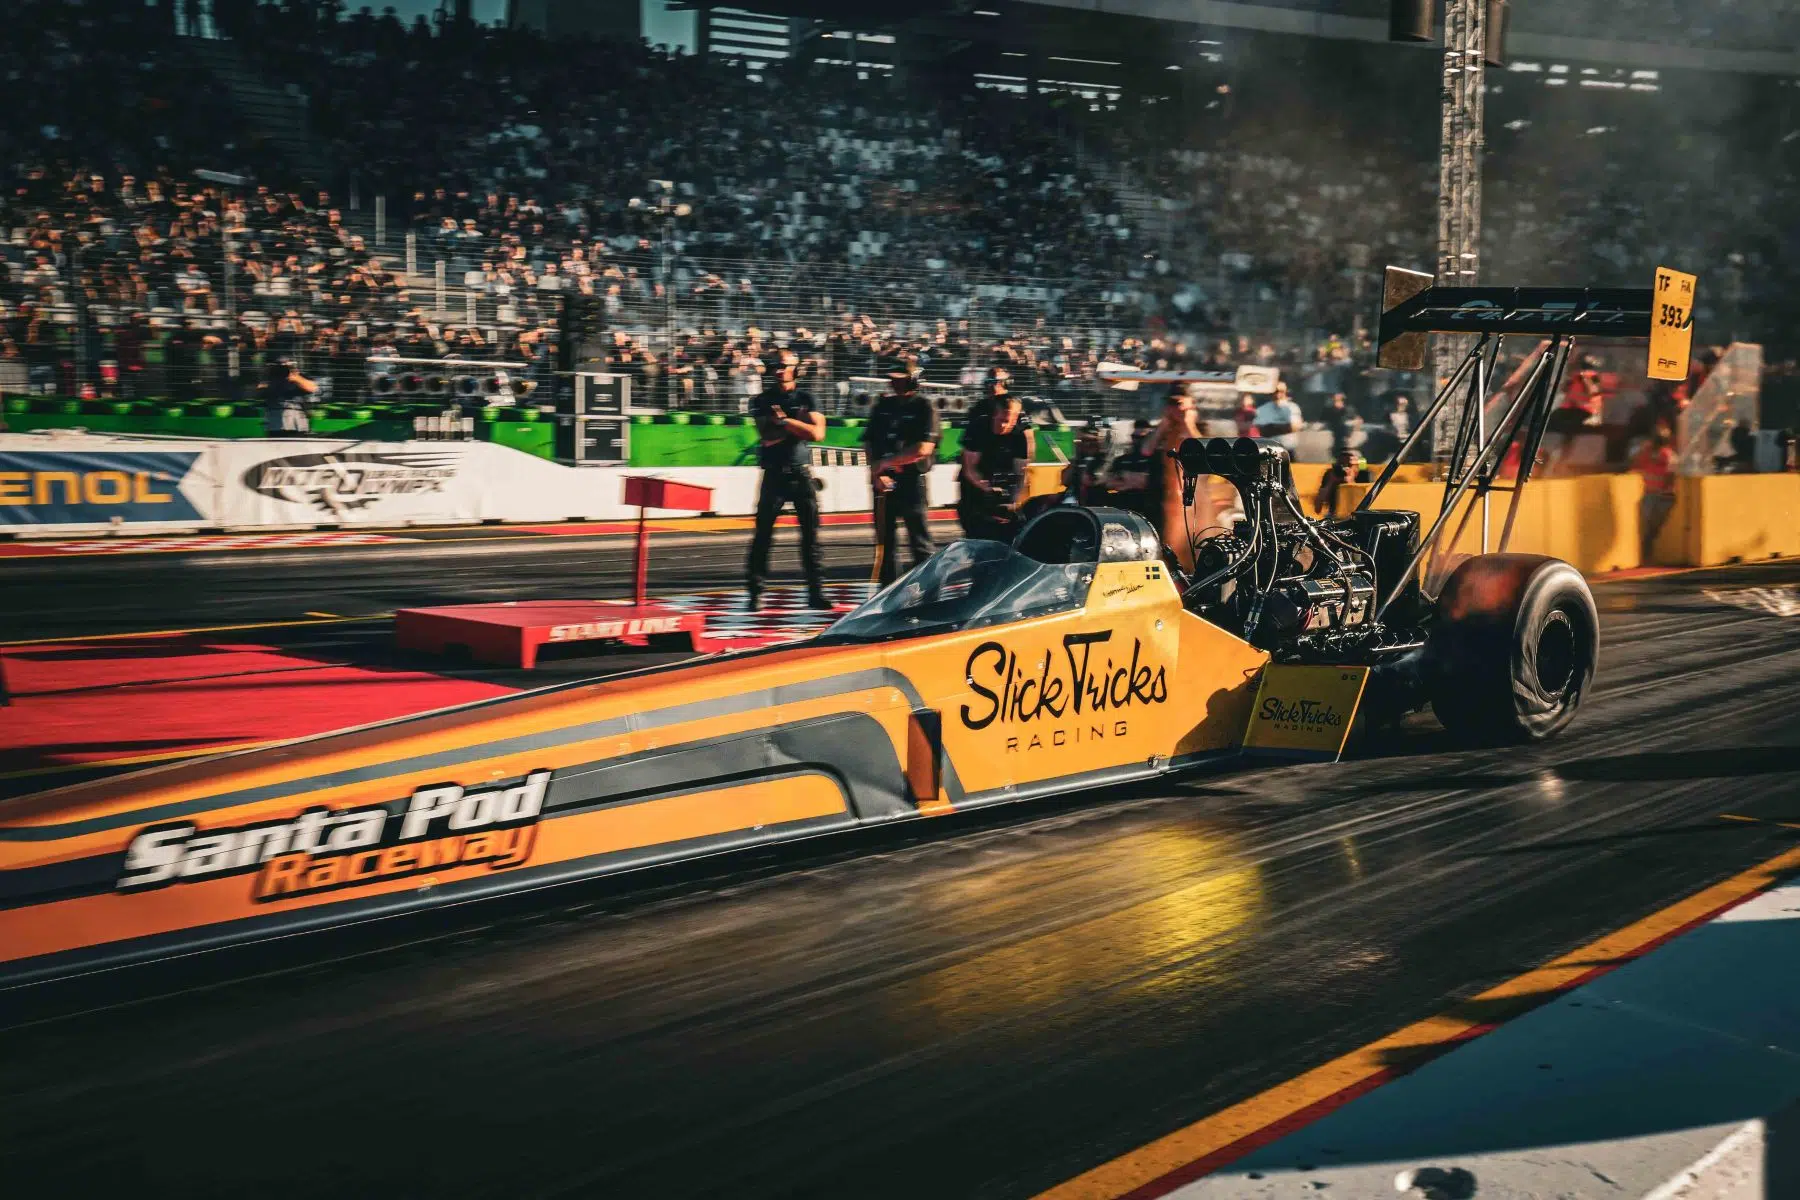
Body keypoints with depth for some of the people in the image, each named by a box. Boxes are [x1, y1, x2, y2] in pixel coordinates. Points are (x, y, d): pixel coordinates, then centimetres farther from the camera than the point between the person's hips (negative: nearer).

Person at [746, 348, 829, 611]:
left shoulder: (806, 400, 7)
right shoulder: (764, 400, 4)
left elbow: (817, 433, -8)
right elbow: (766, 437, -9)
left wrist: (784, 420, -11)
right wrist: (799, 423, -9)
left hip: (802, 475, 1)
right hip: (774, 475, -1)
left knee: (811, 534, 3)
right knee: (763, 534, -4)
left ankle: (815, 591, 9)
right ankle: (754, 591, 1)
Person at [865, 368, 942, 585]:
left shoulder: (924, 407, -4)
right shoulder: (883, 405, 14)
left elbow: (922, 449, -15)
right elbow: (868, 443, 12)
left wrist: (884, 463, -12)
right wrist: (875, 472, -4)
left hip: (911, 481, -6)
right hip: (883, 482, 6)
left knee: (920, 542, -6)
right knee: (885, 540, 8)